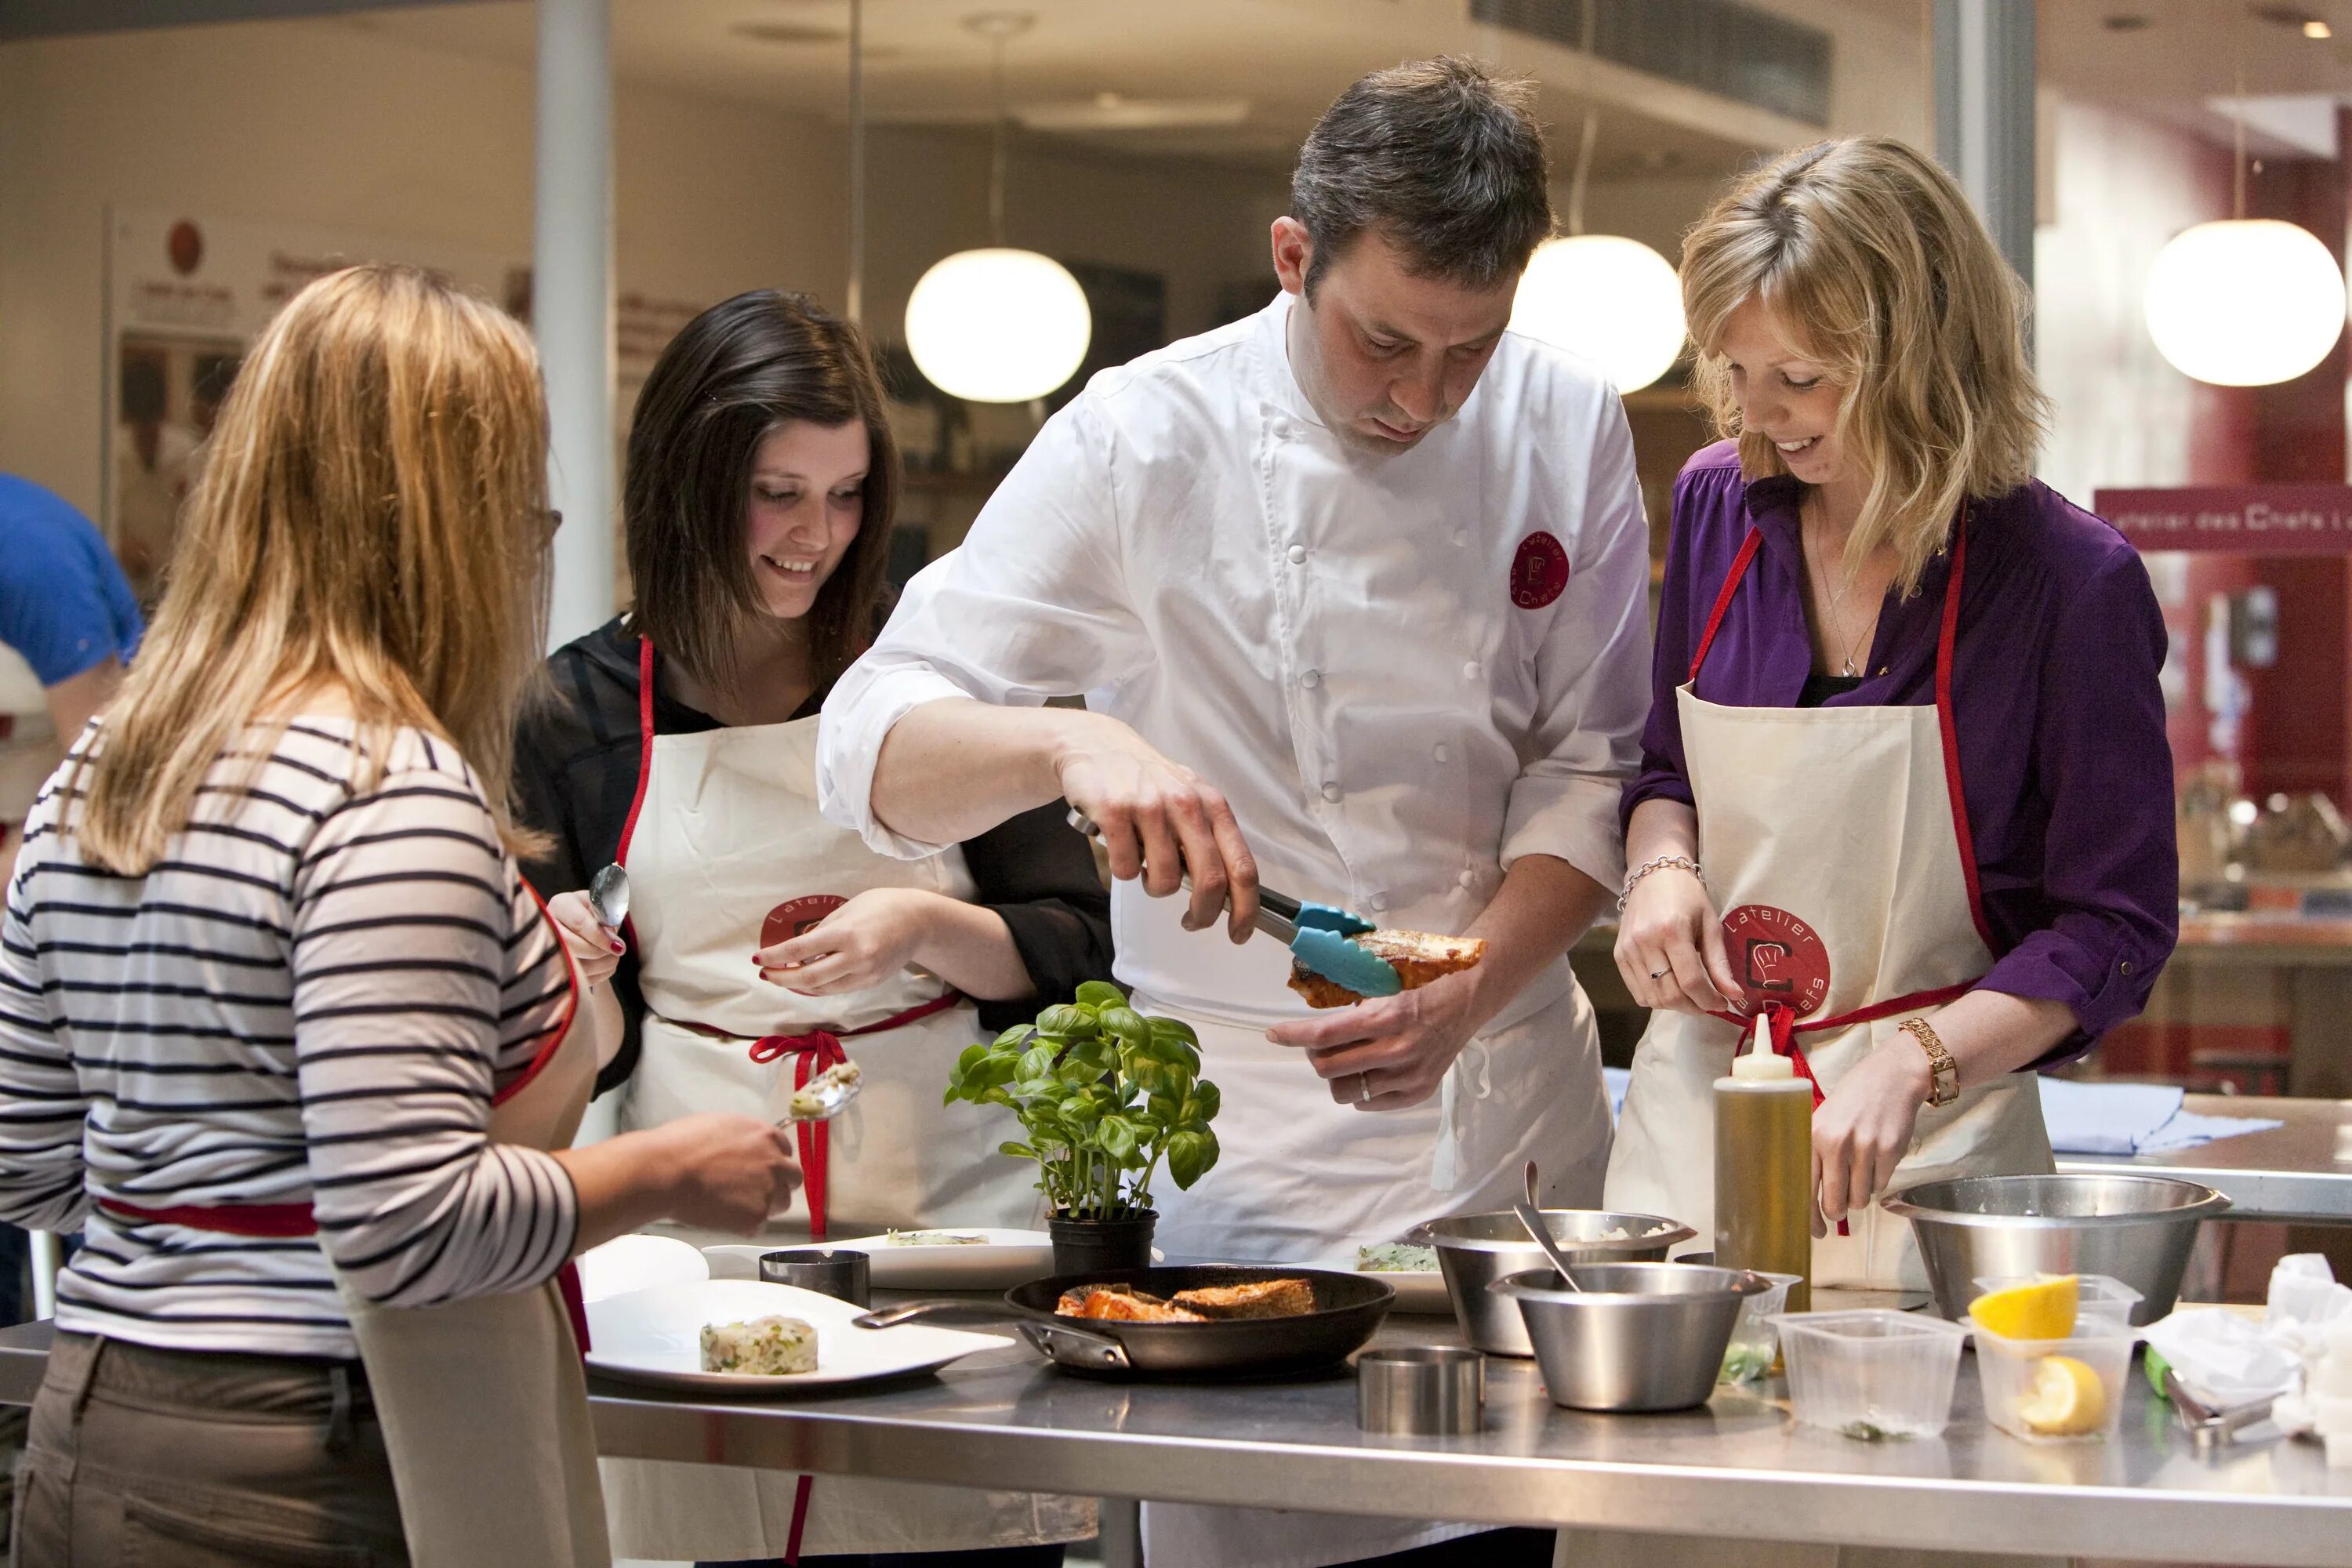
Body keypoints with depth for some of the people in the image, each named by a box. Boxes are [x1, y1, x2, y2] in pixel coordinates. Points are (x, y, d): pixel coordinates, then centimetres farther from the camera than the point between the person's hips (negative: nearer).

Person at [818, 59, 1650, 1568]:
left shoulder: (1567, 425, -2)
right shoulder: (1143, 441, -12)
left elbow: (1587, 767, 0)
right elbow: (874, 749, -15)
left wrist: (1465, 1002, -17)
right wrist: (1073, 741, -37)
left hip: (1517, 1100, 3)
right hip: (1252, 1132, -3)